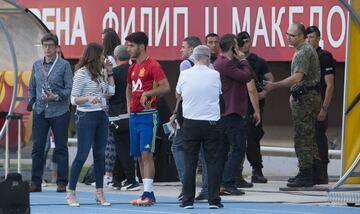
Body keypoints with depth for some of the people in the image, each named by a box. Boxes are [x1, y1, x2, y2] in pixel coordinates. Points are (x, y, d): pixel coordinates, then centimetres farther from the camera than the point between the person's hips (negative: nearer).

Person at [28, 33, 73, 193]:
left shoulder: (64, 65, -1)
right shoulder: (36, 65, 12)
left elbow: (69, 88, -4)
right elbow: (32, 87, 20)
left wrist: (57, 97, -17)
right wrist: (31, 101, 5)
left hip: (59, 112, -4)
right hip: (40, 112, 4)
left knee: (61, 148, 2)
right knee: (37, 147, 1)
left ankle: (62, 182, 7)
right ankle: (36, 182, 5)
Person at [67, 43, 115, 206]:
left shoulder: (99, 73, 13)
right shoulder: (81, 74, -9)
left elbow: (111, 91, 13)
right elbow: (74, 99, -10)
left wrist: (109, 72, 10)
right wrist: (88, 98, -27)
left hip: (101, 116, 7)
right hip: (86, 117, -7)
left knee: (100, 154, 8)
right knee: (82, 154, -7)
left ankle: (99, 193, 13)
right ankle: (71, 193, -1)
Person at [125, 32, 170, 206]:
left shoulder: (153, 66, -9)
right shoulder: (132, 68, 16)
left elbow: (165, 87, -16)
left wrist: (147, 93, -19)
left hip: (148, 115, -8)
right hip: (134, 116, 8)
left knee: (146, 154, -12)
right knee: (139, 156, 7)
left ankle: (147, 193, -14)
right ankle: (148, 195, 11)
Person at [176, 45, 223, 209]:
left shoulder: (184, 75, -2)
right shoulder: (215, 75, -4)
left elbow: (178, 94, 15)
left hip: (190, 123, 1)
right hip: (211, 122, -1)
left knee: (190, 163, 4)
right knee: (212, 162, 3)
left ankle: (188, 200, 3)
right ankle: (214, 200, 1)